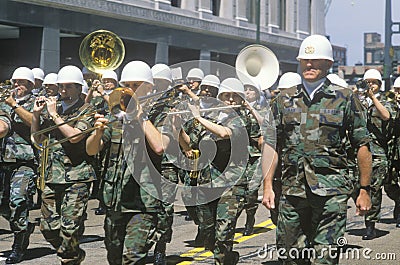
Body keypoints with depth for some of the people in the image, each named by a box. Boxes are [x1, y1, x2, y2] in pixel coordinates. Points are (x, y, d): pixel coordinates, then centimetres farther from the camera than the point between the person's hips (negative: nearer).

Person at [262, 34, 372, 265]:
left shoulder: (345, 98, 2)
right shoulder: (284, 99, 10)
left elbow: (363, 146, 3)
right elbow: (271, 145, 10)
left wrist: (365, 190, 0)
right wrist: (268, 185, 2)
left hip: (331, 191, -3)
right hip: (292, 190, 3)